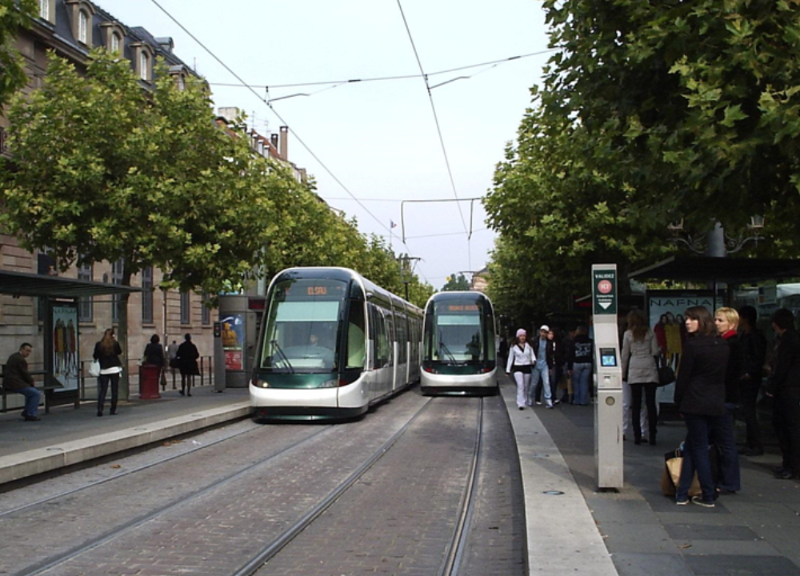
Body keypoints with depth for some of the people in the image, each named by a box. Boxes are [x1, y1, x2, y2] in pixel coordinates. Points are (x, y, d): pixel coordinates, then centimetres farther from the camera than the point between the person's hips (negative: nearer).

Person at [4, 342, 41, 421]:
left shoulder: (14, 356, 17)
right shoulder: (21, 359, -16)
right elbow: (25, 374, -12)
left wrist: (30, 380, 14)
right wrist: (32, 382, 6)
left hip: (9, 382, 11)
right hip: (14, 384, -11)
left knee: (31, 391, 28)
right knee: (37, 394, -12)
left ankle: (26, 412, 27)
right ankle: (30, 415, -9)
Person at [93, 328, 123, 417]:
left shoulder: (98, 345, -2)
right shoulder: (115, 344, -4)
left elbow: (95, 356, 6)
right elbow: (119, 352, 15)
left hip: (103, 370, 1)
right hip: (114, 369, -1)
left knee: (102, 390, 3)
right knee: (114, 390, 5)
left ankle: (100, 409, -9)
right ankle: (113, 410, 5)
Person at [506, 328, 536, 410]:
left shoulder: (528, 345, 4)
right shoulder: (513, 347, 2)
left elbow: (532, 355, 6)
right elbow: (510, 358, 7)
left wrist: (533, 360, -18)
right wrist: (508, 370, 5)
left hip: (527, 367, 2)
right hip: (518, 368, -2)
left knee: (526, 386, 10)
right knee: (520, 385, -17)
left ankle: (525, 402, 26)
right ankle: (520, 404, -20)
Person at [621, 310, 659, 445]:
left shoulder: (628, 334, 4)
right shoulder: (650, 333, 5)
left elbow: (625, 354, 6)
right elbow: (655, 352, 2)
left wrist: (623, 371, 13)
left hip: (634, 369, 0)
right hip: (650, 369, 1)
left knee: (636, 404, 2)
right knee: (651, 403, 1)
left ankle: (637, 436, 0)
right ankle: (652, 436, -2)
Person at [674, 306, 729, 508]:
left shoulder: (693, 345, -11)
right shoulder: (723, 345, 8)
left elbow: (683, 377, -8)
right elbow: (725, 375, 13)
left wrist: (679, 402, 3)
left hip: (695, 404, -6)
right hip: (717, 405, 6)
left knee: (698, 448, 2)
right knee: (691, 446, 13)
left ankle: (708, 496, 4)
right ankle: (682, 493, 12)